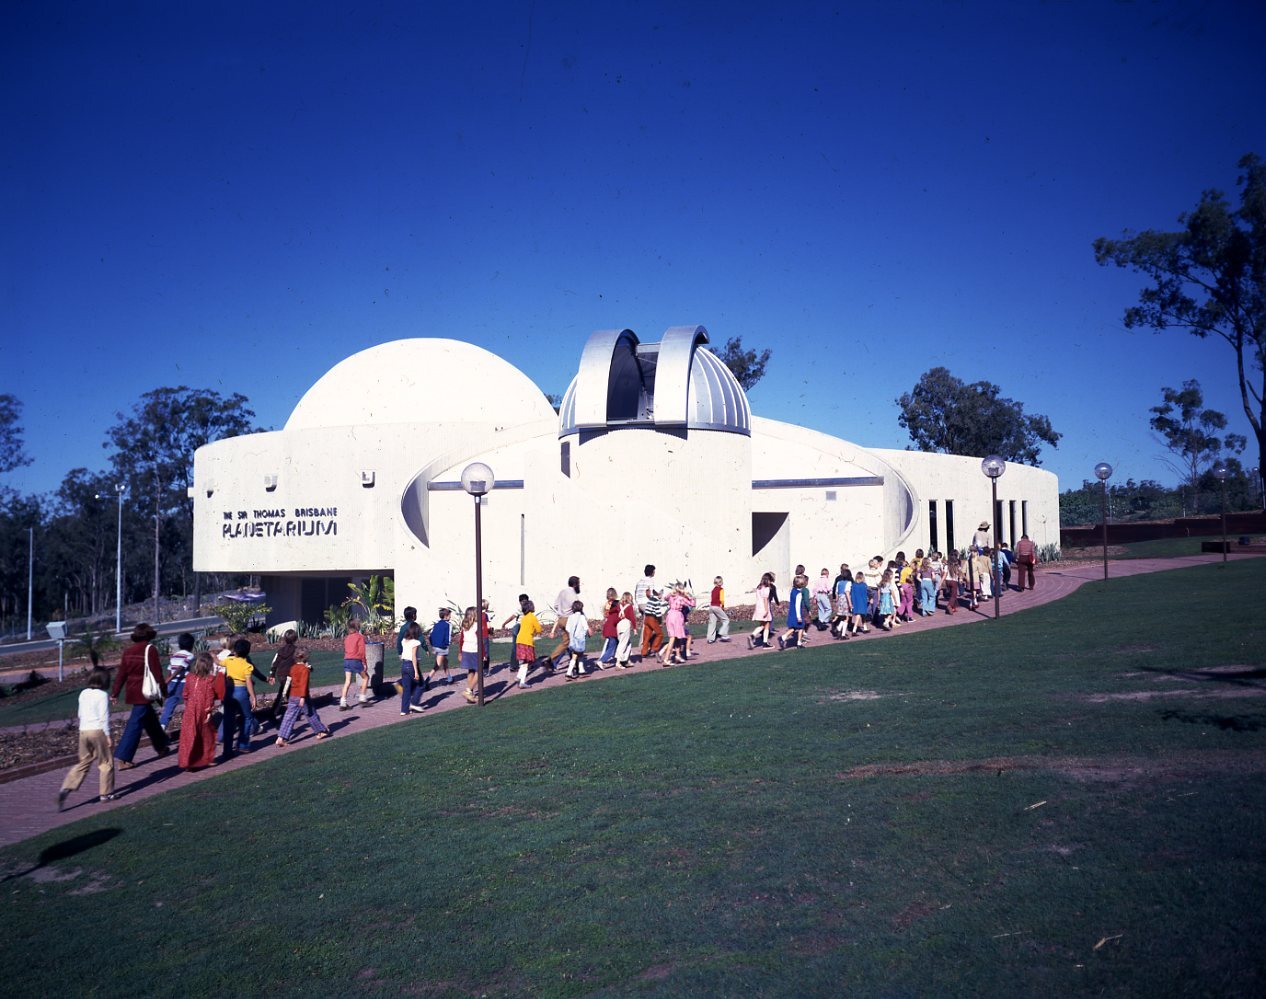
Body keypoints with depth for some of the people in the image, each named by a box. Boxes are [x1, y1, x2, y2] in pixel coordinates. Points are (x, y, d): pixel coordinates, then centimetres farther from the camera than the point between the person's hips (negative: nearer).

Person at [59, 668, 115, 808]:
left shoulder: (83, 693, 10)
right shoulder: (103, 695, -9)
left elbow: (80, 715, 16)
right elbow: (104, 717, -11)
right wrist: (108, 734, -6)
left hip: (83, 731, 6)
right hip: (98, 731, -6)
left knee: (83, 763, 14)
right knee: (105, 762, 8)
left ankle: (66, 789, -2)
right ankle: (105, 793, 12)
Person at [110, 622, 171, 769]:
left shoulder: (128, 650, 6)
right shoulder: (150, 649, -11)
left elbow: (121, 673, 6)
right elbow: (156, 673, -11)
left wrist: (114, 693, 10)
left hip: (131, 691, 7)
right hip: (144, 692, -7)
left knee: (150, 719, 22)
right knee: (135, 724, -5)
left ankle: (161, 747, 35)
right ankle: (122, 759, -8)